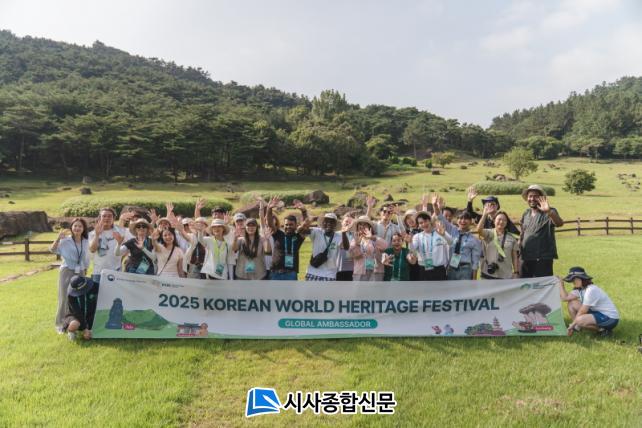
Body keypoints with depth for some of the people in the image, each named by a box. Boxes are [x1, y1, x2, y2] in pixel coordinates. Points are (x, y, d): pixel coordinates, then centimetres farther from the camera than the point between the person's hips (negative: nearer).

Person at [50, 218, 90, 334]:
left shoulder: (86, 242, 4)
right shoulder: (65, 241, -7)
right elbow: (52, 250, -18)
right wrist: (58, 238, -31)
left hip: (80, 273, 4)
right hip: (67, 272, -4)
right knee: (64, 298, 1)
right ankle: (60, 324, 11)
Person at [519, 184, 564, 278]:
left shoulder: (548, 213, -9)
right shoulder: (526, 213, 11)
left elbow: (560, 223, -29)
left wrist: (549, 212, -46)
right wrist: (519, 248, 17)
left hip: (543, 258, -6)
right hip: (525, 258, 6)